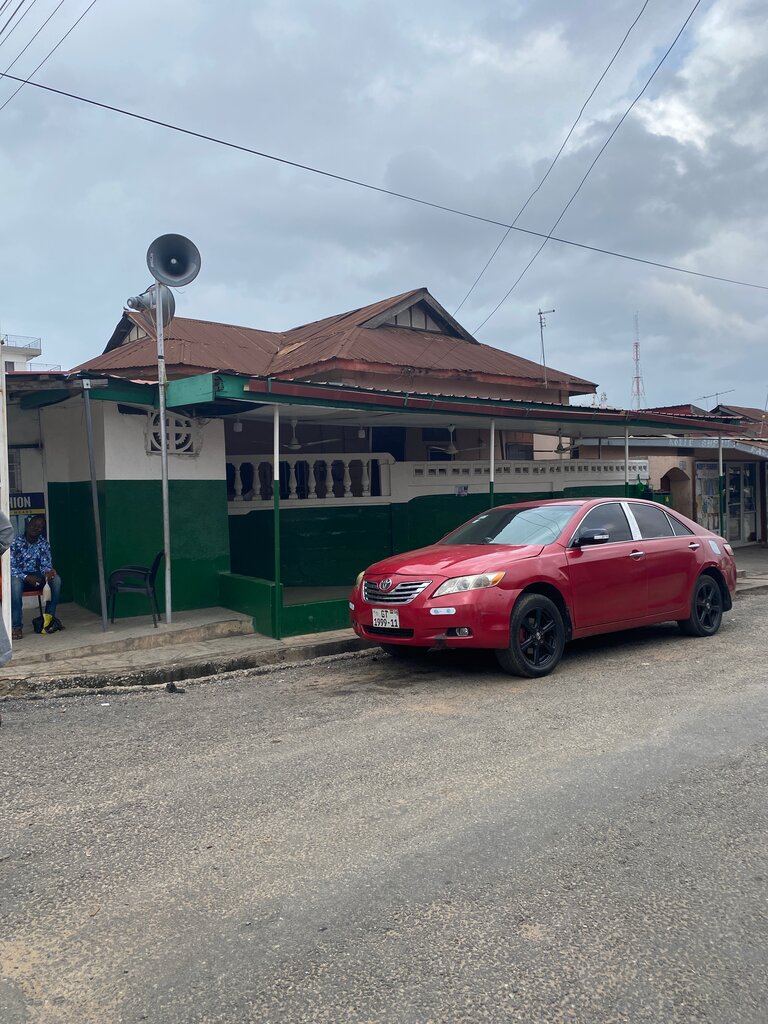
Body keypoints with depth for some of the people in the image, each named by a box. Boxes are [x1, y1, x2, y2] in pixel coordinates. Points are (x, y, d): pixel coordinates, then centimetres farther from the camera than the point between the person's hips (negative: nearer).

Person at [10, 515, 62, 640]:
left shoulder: (44, 544, 1)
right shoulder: (15, 542, -10)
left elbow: (46, 564, -3)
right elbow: (10, 567, -15)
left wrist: (48, 572, -29)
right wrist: (27, 577, -30)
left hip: (36, 576, 3)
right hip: (19, 576, -3)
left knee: (56, 579, -26)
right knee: (15, 582, -39)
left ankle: (48, 618, -20)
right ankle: (17, 626, -35)